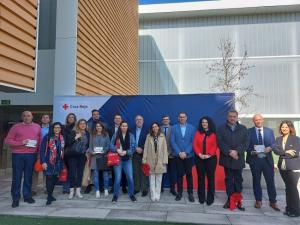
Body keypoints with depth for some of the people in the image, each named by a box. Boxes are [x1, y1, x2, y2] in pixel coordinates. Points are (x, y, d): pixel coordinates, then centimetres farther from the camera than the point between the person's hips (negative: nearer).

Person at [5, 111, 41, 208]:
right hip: (18, 155, -2)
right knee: (17, 177, 3)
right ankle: (15, 199, 12)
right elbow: (7, 140, -2)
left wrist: (38, 149, 0)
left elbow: (40, 140, 14)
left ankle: (27, 196, 20)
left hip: (31, 155, 2)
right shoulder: (16, 126, 0)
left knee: (28, 177, 8)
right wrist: (20, 143, -15)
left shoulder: (37, 127, 8)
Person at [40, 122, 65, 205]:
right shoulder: (47, 137, -7)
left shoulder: (62, 138, 9)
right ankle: (49, 197, 5)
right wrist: (43, 161, -14)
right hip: (49, 162, -5)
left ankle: (50, 195, 26)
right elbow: (42, 149, -9)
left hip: (58, 162, 5)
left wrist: (62, 163, 11)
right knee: (49, 178, -5)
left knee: (55, 178, 10)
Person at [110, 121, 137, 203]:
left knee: (130, 178, 0)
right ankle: (115, 195, 19)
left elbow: (133, 147, -1)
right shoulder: (116, 135, 2)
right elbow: (111, 145, 1)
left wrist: (126, 152, -14)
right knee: (117, 178, 0)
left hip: (128, 159, 1)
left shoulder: (131, 136, 3)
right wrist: (117, 150, -16)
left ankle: (131, 194, 21)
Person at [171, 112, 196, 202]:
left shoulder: (192, 128, 3)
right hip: (178, 155, 0)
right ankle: (179, 193, 17)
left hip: (189, 155, 0)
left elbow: (193, 142, -2)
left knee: (189, 174, 6)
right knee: (179, 174, 6)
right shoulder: (174, 128, 4)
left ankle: (190, 193, 17)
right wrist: (179, 152, -10)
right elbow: (172, 141, -1)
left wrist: (186, 152, -11)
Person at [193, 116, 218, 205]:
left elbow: (215, 146, -4)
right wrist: (199, 154, -11)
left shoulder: (213, 134, 2)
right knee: (201, 178, 6)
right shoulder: (198, 133, 8)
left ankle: (210, 198, 11)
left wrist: (209, 155, -14)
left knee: (210, 178, 2)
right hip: (199, 158, 2)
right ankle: (201, 198, 16)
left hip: (211, 158, -2)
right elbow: (195, 145, 2)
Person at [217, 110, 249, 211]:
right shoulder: (221, 128, 4)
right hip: (227, 159, -1)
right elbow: (220, 142, -4)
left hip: (238, 159, 1)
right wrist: (229, 152, -15)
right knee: (229, 179, 6)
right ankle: (230, 199, 14)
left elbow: (246, 142, 0)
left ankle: (238, 200, 14)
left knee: (238, 180, 7)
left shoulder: (243, 128, 8)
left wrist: (237, 151, -14)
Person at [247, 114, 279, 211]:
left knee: (270, 181, 5)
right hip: (255, 160, -1)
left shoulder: (269, 131, 8)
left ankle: (273, 201, 19)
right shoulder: (249, 131, 1)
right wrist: (251, 152, -18)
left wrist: (270, 148, -15)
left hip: (267, 159, 1)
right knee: (256, 181, 10)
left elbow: (274, 144, 6)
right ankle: (258, 200, 24)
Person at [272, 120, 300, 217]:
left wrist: (282, 153, -9)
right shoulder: (278, 139, 9)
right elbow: (275, 150, -5)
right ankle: (289, 208, 22)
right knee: (288, 187, 13)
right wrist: (286, 152, -17)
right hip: (283, 167, 5)